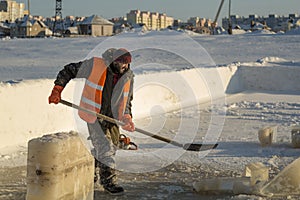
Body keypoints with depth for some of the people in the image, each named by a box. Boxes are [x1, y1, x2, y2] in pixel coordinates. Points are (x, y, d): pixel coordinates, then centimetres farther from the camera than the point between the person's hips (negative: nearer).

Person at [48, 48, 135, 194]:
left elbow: (127, 99, 8)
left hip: (112, 116, 6)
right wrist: (57, 90, -13)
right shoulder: (95, 65, -18)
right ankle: (108, 180, 3)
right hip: (94, 115, -6)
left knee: (112, 146, 15)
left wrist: (127, 117, -7)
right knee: (104, 147, -11)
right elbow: (68, 70, -8)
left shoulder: (128, 76, -3)